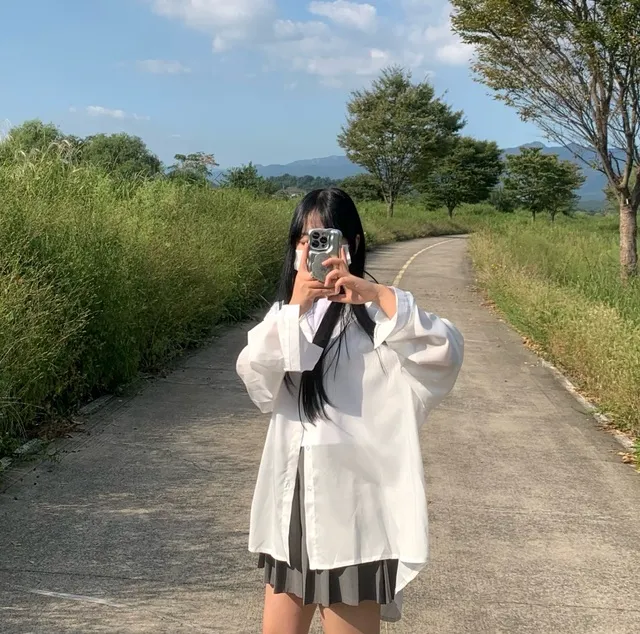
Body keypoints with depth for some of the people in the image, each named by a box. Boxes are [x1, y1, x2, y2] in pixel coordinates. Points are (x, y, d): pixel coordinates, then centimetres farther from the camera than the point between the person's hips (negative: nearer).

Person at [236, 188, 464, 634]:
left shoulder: (375, 316, -7)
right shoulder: (286, 313, 10)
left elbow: (447, 350, -24)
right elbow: (254, 375, -8)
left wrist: (376, 293, -30)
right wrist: (295, 307, -18)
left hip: (354, 501, -5)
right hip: (292, 500, 6)